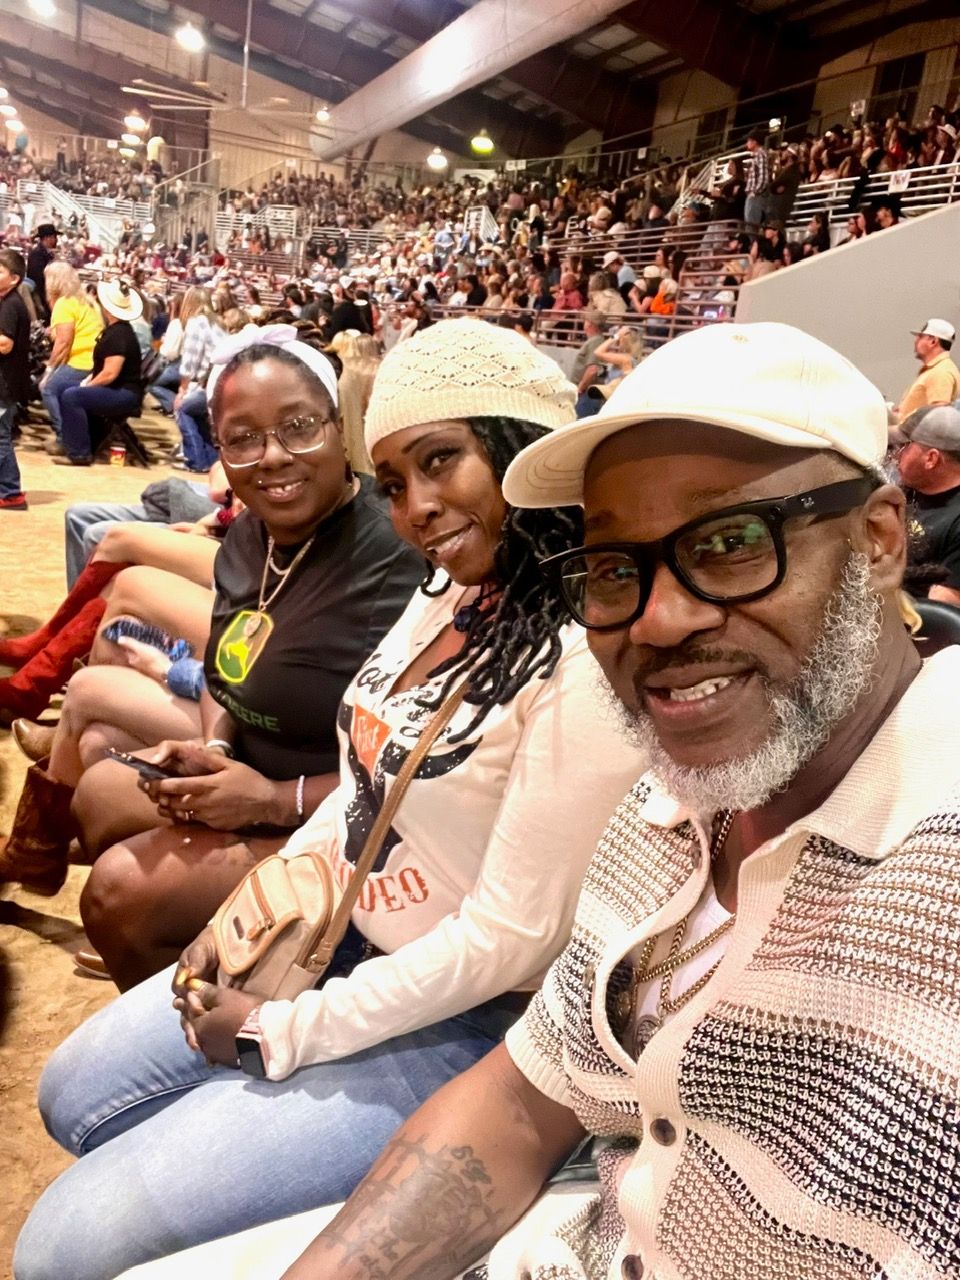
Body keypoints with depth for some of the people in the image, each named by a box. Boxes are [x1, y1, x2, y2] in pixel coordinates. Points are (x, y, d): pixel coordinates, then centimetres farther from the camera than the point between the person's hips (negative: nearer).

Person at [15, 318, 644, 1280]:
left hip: (456, 1021, -8)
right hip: (337, 941, 8)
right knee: (73, 1095, 19)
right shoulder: (445, 592, -1)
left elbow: (512, 938, -25)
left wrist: (281, 1033, -15)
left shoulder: (587, 661, -28)